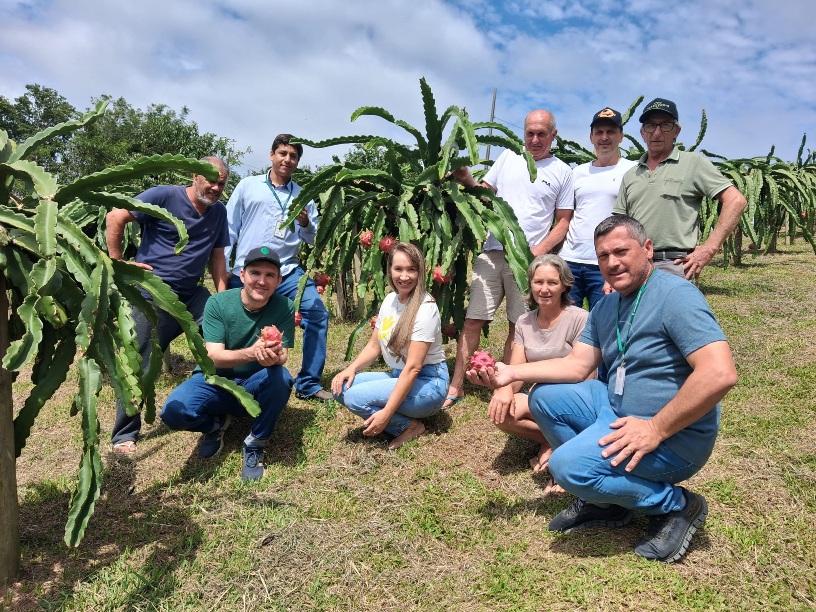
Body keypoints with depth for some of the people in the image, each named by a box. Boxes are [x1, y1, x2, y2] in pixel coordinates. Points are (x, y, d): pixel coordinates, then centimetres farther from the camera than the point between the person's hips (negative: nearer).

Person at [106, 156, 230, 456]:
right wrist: (117, 263, -11)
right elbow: (115, 217, -11)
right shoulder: (165, 196, -9)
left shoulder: (219, 212, 10)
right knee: (140, 366, -2)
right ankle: (124, 436, 15)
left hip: (192, 295, 6)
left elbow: (217, 256, 12)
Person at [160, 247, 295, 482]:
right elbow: (214, 357, -21)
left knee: (280, 377, -33)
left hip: (254, 387, 0)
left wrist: (274, 357, -45)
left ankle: (255, 445, -9)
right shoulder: (218, 303, -14)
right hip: (215, 380, 0)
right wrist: (252, 353, -42)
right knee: (174, 411, -29)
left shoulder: (284, 307, -12)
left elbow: (282, 356, -18)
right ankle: (216, 423, 7)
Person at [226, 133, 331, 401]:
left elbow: (314, 239, 10)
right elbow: (229, 228, 6)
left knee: (317, 315, -8)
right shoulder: (248, 186, 6)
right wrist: (223, 269, 2)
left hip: (287, 272, 2)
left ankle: (308, 384, 4)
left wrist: (306, 224, -12)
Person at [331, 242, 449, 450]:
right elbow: (374, 346, 11)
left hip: (427, 383, -8)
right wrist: (351, 369, -8)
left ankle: (410, 426, -6)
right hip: (398, 376, 8)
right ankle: (404, 419, 0)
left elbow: (413, 368, -24)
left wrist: (386, 412, -27)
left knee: (355, 397, -24)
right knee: (341, 387, -8)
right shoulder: (390, 300, 4)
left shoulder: (425, 308, -20)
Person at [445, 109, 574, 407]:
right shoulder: (508, 158, 12)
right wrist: (466, 178, -6)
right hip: (492, 252, 2)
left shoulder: (562, 172, 7)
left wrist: (539, 251, -8)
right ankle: (456, 386, 6)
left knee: (519, 327, 5)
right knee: (472, 321, -1)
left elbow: (563, 221, 6)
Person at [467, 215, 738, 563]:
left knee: (568, 465, -25)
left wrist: (656, 429, -26)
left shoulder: (675, 296, -18)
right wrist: (511, 373, -4)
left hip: (675, 435, -9)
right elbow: (577, 365, 7)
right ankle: (605, 499, 9)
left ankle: (676, 505, -1)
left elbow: (720, 373, -27)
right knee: (544, 397, 4)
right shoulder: (606, 307, 9)